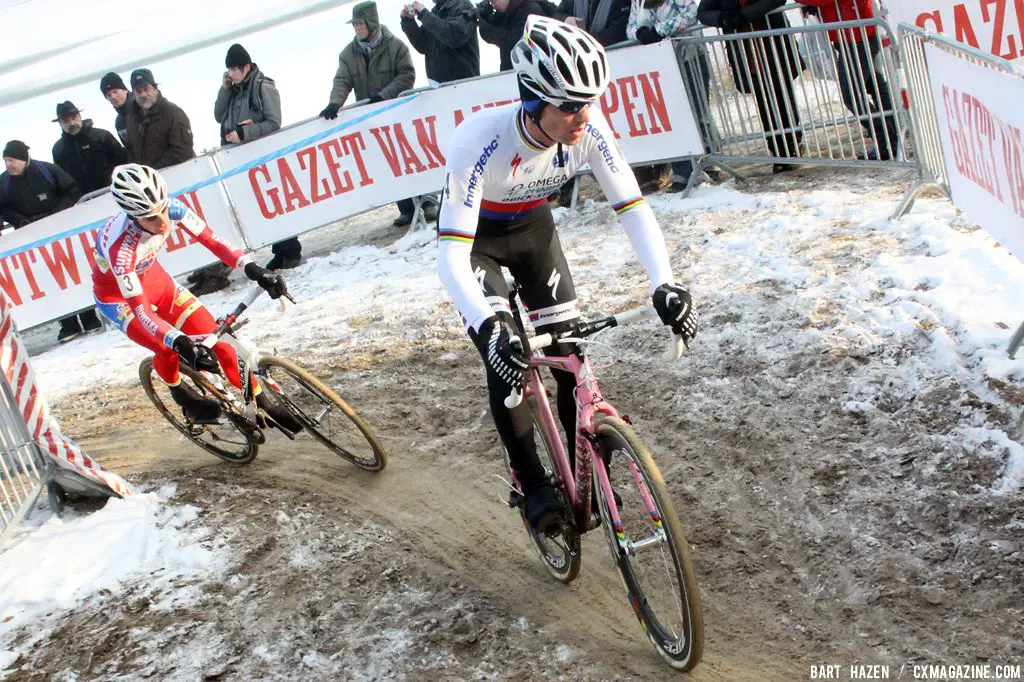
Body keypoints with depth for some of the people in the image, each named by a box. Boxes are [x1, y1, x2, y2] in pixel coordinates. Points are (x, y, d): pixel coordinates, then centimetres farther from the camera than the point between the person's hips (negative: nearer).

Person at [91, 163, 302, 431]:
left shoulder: (172, 209, -28)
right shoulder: (120, 246, -41)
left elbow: (212, 240, -21)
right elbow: (141, 310, -40)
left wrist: (252, 269, -36)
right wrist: (181, 344, -54)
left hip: (151, 277, 5)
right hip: (116, 294, -4)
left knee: (212, 334, -6)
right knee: (168, 349, -25)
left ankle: (262, 400, 9)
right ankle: (180, 392, 10)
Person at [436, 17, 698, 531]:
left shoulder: (589, 129, -28)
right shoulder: (480, 141, -40)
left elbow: (632, 207, -22)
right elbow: (451, 254, -41)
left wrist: (664, 284, -37)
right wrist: (490, 327, -55)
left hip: (532, 226, 4)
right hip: (474, 235, -3)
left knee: (570, 354, -4)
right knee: (507, 359, -17)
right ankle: (533, 487, -1)